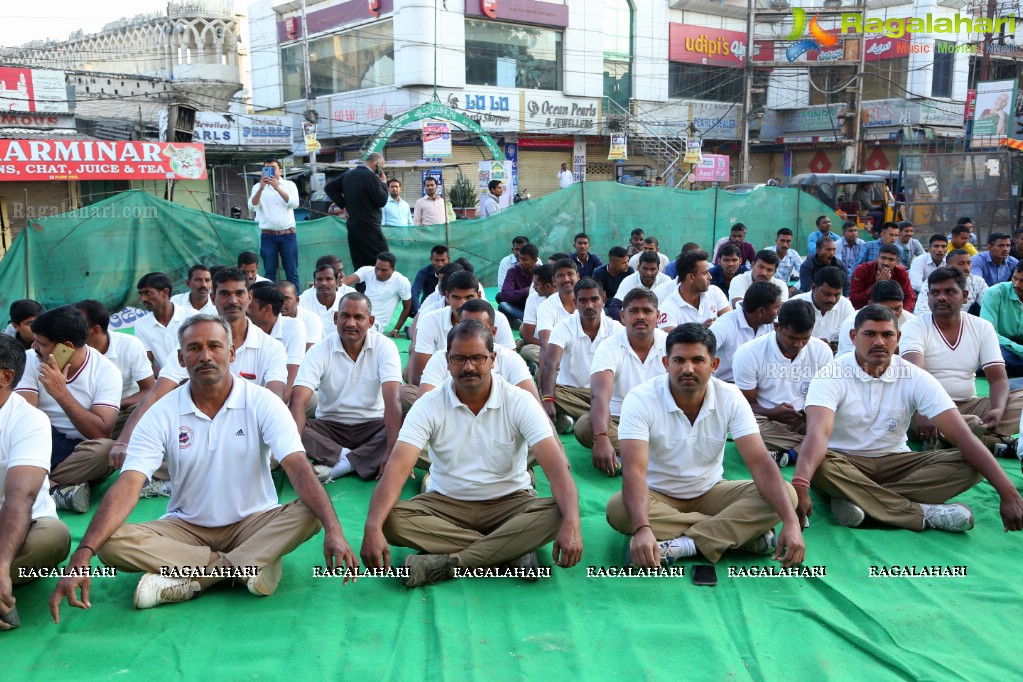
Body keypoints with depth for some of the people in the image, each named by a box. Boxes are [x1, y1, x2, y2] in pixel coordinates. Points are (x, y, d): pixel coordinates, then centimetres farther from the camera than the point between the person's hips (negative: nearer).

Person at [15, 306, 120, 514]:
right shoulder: (31, 360, -3)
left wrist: (61, 393, -25)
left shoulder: (106, 371, -11)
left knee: (107, 449, -35)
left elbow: (102, 433, -21)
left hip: (80, 457, -2)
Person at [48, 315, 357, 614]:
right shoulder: (162, 415, -7)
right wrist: (82, 555, -31)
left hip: (253, 521, -1)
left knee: (309, 511, -29)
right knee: (112, 542, -25)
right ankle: (250, 565, -24)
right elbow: (128, 485, -17)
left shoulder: (262, 403, -11)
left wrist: (333, 530, -37)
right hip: (186, 527, 1)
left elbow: (298, 467, -22)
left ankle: (191, 578, -27)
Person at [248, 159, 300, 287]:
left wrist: (278, 188, -18)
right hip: (268, 236, 0)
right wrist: (261, 188, -20)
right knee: (269, 273, 3)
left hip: (288, 235, 0)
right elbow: (252, 206, -7)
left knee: (292, 273, 2)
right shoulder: (258, 187, 8)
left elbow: (295, 204, -9)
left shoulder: (289, 185, 8)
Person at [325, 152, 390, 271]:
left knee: (359, 267, 9)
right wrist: (383, 183, 3)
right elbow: (381, 201, -12)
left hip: (352, 226, 8)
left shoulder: (348, 174, 12)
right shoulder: (370, 176, -13)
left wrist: (344, 204, 10)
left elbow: (329, 187, 17)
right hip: (369, 228, -8)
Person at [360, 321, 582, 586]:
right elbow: (397, 468, -21)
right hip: (446, 503, 2)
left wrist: (572, 524, -39)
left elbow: (556, 465, -22)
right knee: (391, 520, -27)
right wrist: (372, 528, -38)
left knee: (556, 514, -31)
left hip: (510, 502, -1)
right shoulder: (428, 406, -9)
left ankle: (450, 562, -26)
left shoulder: (520, 402, -12)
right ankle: (512, 549, -24)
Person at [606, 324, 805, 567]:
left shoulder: (730, 398, -13)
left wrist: (791, 522, -34)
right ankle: (742, 533, -25)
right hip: (658, 496, -2)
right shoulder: (640, 399, -22)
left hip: (709, 492, 2)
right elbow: (634, 469, -33)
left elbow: (761, 463, -20)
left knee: (786, 494, -19)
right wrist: (642, 529, -49)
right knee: (617, 509, -36)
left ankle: (682, 544, -28)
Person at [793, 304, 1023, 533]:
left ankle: (856, 498, -28)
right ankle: (923, 512, -28)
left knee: (967, 465, -19)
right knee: (817, 463, -37)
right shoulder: (830, 376, -15)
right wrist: (800, 487, -50)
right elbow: (819, 432, -32)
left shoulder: (916, 378, -6)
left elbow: (962, 435, -13)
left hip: (895, 463, 3)